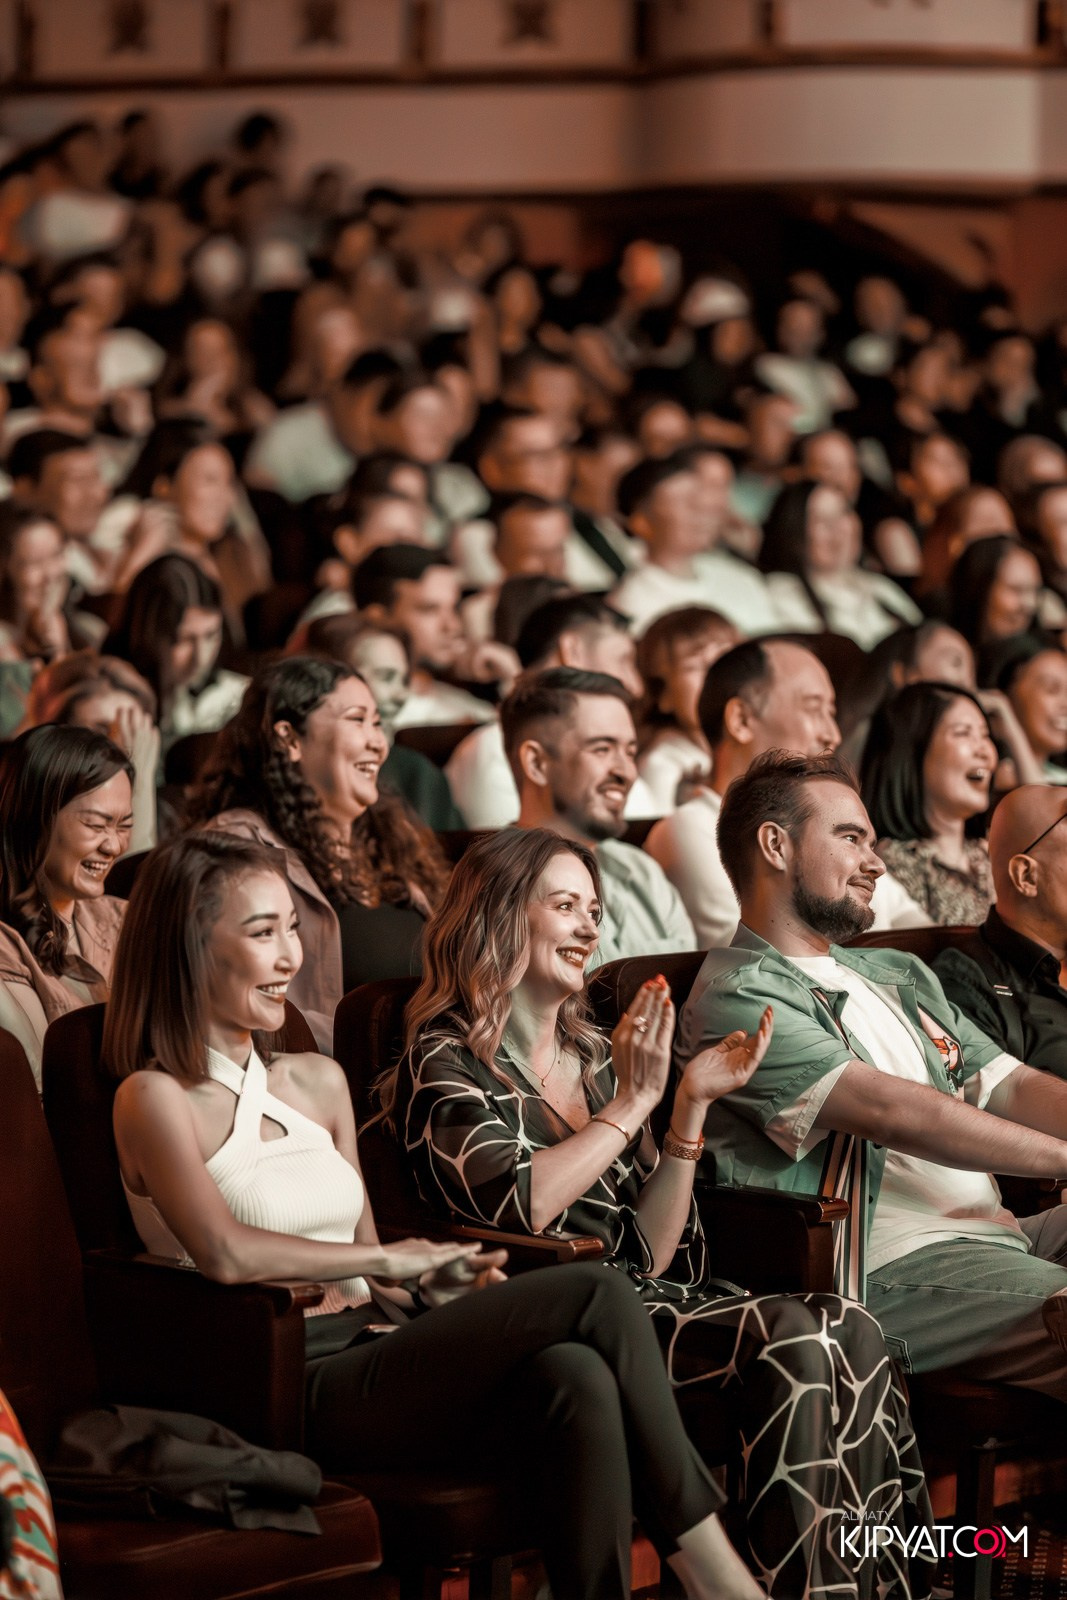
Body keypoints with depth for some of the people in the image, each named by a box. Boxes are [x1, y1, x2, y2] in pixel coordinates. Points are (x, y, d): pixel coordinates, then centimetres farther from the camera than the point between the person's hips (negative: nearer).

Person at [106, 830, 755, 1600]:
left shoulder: (319, 1082, 20)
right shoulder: (155, 1097, -3)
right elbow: (226, 1254, -20)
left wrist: (437, 1289, -2)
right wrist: (394, 1257, -11)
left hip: (370, 1351, 7)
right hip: (290, 1385, -7)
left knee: (575, 1379, -28)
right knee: (598, 1296, -21)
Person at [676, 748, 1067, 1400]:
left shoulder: (900, 976, 26)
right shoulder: (735, 999, -4)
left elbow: (1014, 1087, 17)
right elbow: (893, 1112, -13)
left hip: (1002, 1231, 8)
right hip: (896, 1269, -8)